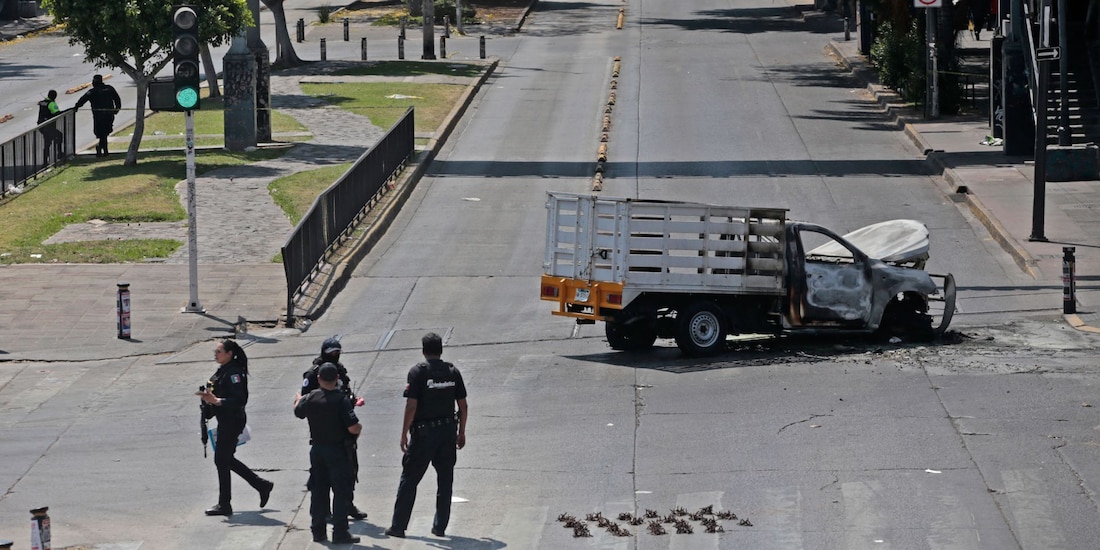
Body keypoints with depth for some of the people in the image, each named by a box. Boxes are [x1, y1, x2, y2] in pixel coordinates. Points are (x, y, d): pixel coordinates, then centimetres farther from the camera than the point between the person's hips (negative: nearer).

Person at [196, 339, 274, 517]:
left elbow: (239, 399, -25)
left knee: (222, 460, -4)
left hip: (232, 421, -10)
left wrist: (216, 401, -30)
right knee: (226, 459, 16)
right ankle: (262, 485, 26)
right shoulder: (222, 371, 12)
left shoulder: (234, 372, -18)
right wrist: (208, 397, 4)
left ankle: (224, 505, 4)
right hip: (225, 421, 10)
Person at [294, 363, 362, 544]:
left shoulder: (311, 398, -3)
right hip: (338, 451, -5)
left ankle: (318, 531, 19)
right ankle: (340, 533, -2)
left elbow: (298, 412, 19)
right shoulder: (341, 400, -18)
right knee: (341, 492, 1)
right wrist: (359, 427, 0)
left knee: (318, 491, 14)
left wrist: (298, 400, 41)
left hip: (317, 449, 5)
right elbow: (353, 428, -23)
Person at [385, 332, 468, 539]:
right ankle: (440, 527, 12)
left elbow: (411, 406, -13)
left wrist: (404, 434, -7)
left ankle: (398, 526, 5)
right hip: (448, 431, 4)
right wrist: (461, 432, 16)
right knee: (445, 481, 12)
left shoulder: (418, 372, -9)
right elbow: (462, 405, 5)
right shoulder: (453, 372, 3)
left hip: (424, 431, -4)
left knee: (409, 480, 4)